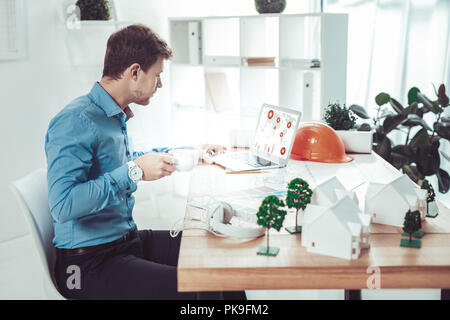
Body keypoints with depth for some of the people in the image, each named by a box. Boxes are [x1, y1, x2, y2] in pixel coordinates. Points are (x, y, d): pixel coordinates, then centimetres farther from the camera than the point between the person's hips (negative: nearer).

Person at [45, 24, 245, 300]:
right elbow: (62, 205, -29)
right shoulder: (76, 122, -19)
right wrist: (134, 172, -27)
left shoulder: (116, 117, 12)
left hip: (127, 241, 10)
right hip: (90, 264, -9)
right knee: (203, 289, -25)